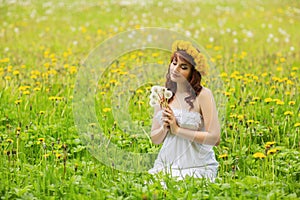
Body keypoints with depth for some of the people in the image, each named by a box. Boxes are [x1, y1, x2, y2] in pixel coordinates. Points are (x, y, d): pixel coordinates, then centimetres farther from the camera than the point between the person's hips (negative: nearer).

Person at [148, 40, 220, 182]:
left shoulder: (203, 95, -9)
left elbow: (215, 138, -15)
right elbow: (155, 140, 11)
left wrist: (177, 129, -16)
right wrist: (164, 128, -11)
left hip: (197, 168, -4)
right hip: (166, 164, 4)